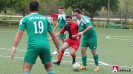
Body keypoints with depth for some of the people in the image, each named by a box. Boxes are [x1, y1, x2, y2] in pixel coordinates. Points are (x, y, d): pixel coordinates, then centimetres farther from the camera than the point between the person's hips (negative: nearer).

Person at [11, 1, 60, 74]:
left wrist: (14, 48, -5)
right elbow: (53, 35, 18)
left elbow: (19, 34, -1)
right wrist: (58, 48, 25)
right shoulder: (45, 19, 17)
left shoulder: (25, 19, 10)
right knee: (49, 68, 20)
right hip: (45, 45, 3)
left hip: (33, 46, -3)